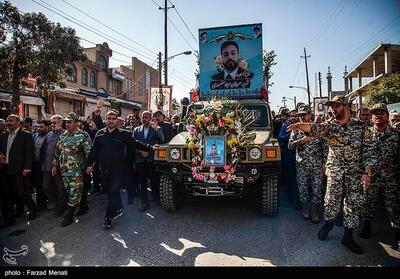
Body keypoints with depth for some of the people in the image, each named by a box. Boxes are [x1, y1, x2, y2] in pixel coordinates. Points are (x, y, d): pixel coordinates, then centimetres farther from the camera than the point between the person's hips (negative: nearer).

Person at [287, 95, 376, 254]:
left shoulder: (360, 126, -1)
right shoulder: (329, 126, -3)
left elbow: (368, 150, -1)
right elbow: (313, 129, -25)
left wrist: (367, 172, -8)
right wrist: (299, 125, -47)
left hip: (356, 171, 1)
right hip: (335, 171, -1)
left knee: (354, 203, 5)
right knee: (332, 201, 2)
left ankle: (348, 237, 21)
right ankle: (328, 223, 33)